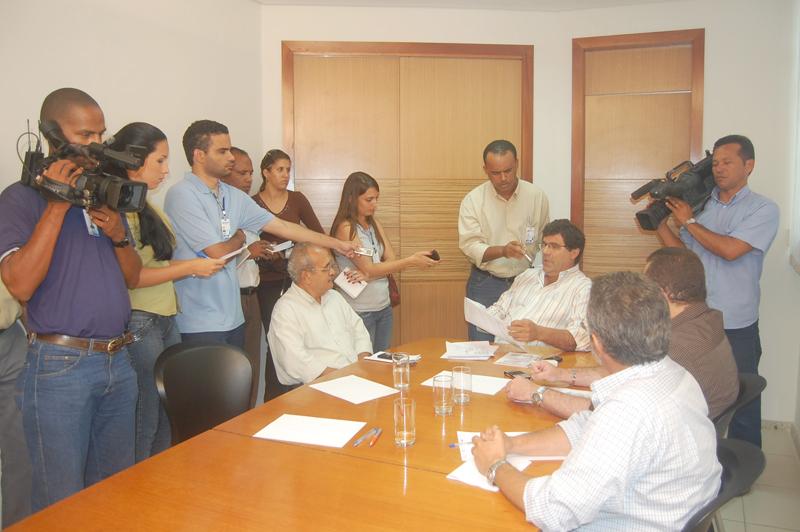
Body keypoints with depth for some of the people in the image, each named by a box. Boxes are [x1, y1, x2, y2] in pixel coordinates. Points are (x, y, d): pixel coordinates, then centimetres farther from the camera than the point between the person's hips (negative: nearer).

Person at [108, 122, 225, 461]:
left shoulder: (148, 208, 15)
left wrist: (196, 264, 5)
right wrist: (189, 268, -13)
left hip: (165, 319, 9)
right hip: (139, 323, -9)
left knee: (167, 420, 16)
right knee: (144, 424, 2)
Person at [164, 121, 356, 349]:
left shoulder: (234, 195, 8)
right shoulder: (183, 195, -14)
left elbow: (281, 226, 10)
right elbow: (219, 254, -18)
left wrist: (337, 244, 10)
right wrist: (239, 238, 4)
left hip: (233, 316, 7)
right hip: (200, 323, -7)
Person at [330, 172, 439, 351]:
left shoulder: (374, 224, 9)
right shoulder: (345, 228, -13)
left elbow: (391, 260, 2)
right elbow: (369, 268, -17)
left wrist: (368, 275, -18)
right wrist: (411, 261, -21)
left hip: (384, 306, 7)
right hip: (360, 310, -6)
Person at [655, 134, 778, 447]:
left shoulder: (763, 210, -6)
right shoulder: (701, 205, 8)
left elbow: (730, 249, -20)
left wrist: (688, 222, -10)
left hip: (737, 327, -4)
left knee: (740, 405, 8)